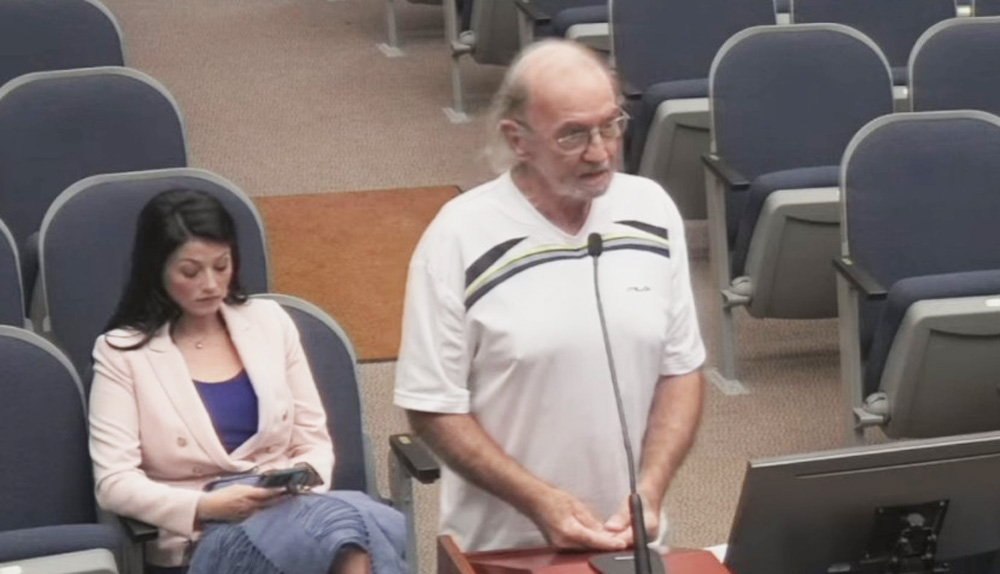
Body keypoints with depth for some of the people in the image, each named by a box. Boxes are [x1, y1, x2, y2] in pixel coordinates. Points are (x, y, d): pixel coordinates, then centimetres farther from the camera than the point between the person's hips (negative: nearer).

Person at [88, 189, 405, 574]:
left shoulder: (269, 322, 13)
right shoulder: (122, 353, 2)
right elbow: (114, 483, -5)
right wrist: (207, 507, -19)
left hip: (291, 510, 4)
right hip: (202, 538, -4)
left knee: (384, 524, -35)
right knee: (346, 521, -37)